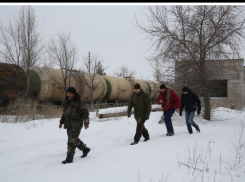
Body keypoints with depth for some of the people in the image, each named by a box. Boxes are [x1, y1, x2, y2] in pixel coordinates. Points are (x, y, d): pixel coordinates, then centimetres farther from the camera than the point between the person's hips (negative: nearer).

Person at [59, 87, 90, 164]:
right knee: (74, 140, 18)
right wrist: (61, 122, 19)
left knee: (72, 141, -8)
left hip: (76, 125, -8)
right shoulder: (67, 101, 10)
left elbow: (85, 113, -17)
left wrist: (86, 123, -27)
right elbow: (65, 112, 21)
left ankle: (69, 158, -2)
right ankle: (85, 149, 38)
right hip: (68, 125, 8)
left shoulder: (79, 102, -13)